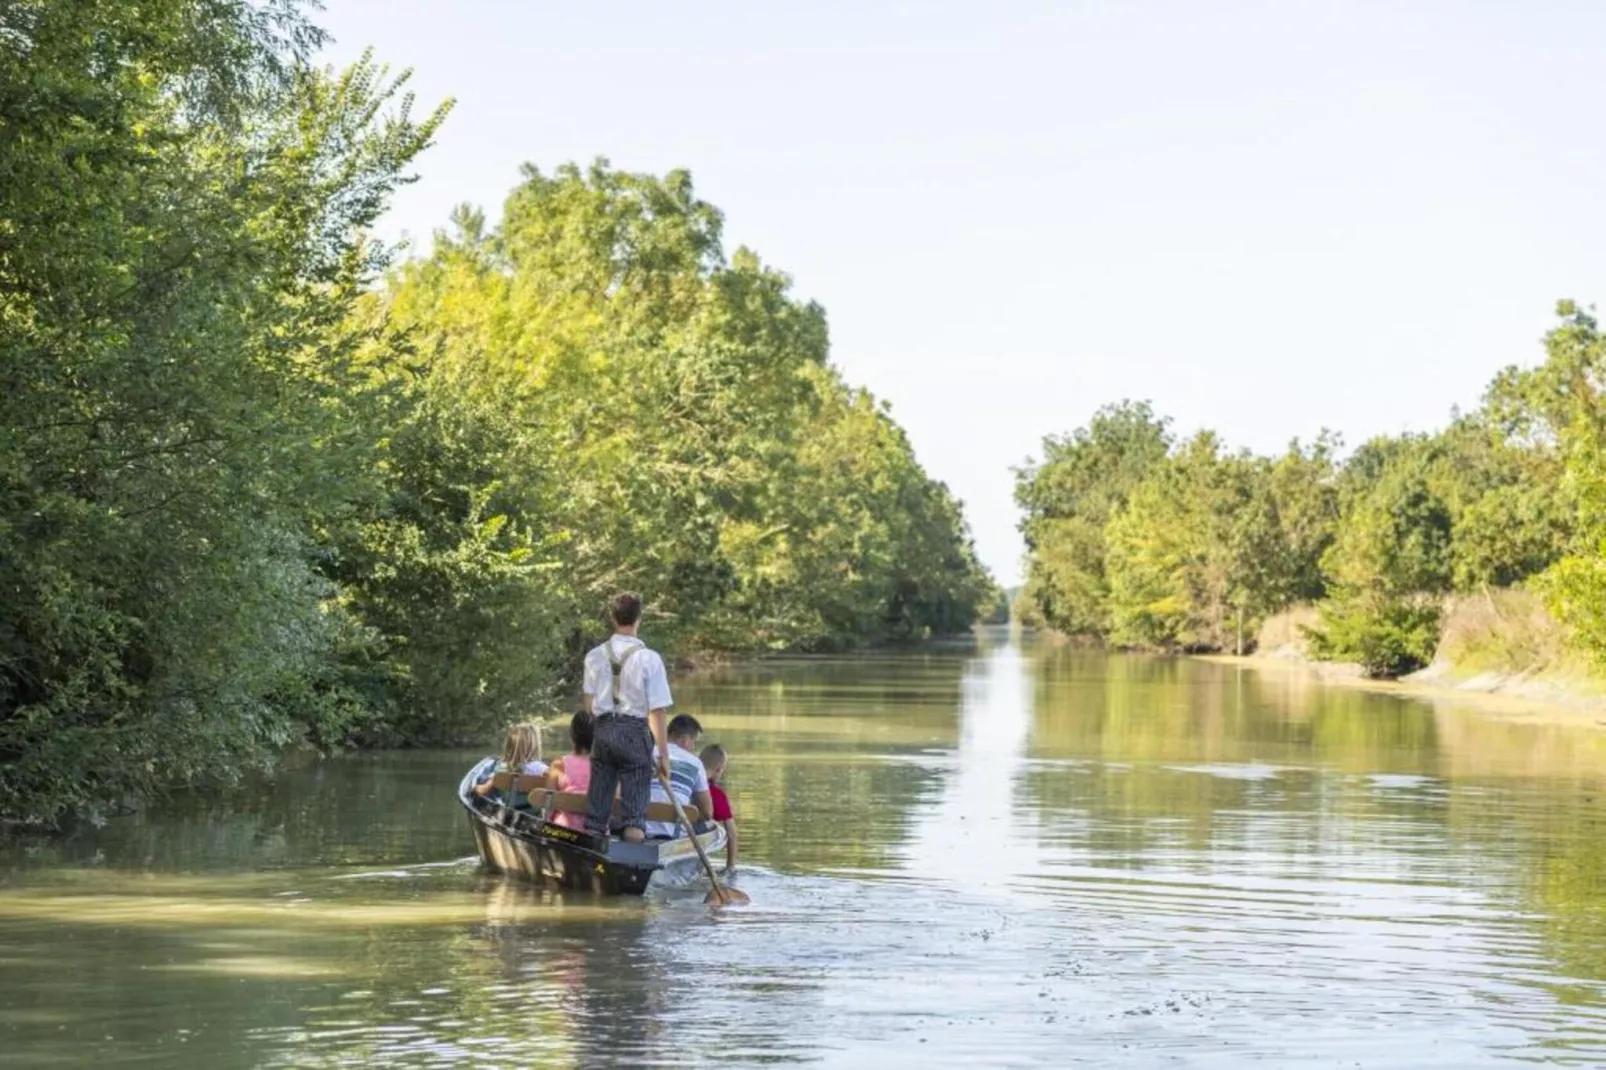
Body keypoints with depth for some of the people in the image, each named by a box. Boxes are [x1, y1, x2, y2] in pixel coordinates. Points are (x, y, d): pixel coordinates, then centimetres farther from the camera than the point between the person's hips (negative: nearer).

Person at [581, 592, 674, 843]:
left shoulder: (595, 656, 2)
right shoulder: (649, 659, -10)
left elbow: (588, 701, 9)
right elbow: (657, 711, -10)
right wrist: (664, 754, -6)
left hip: (603, 731, 4)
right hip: (635, 733, -4)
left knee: (596, 810, 11)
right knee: (634, 812, 0)